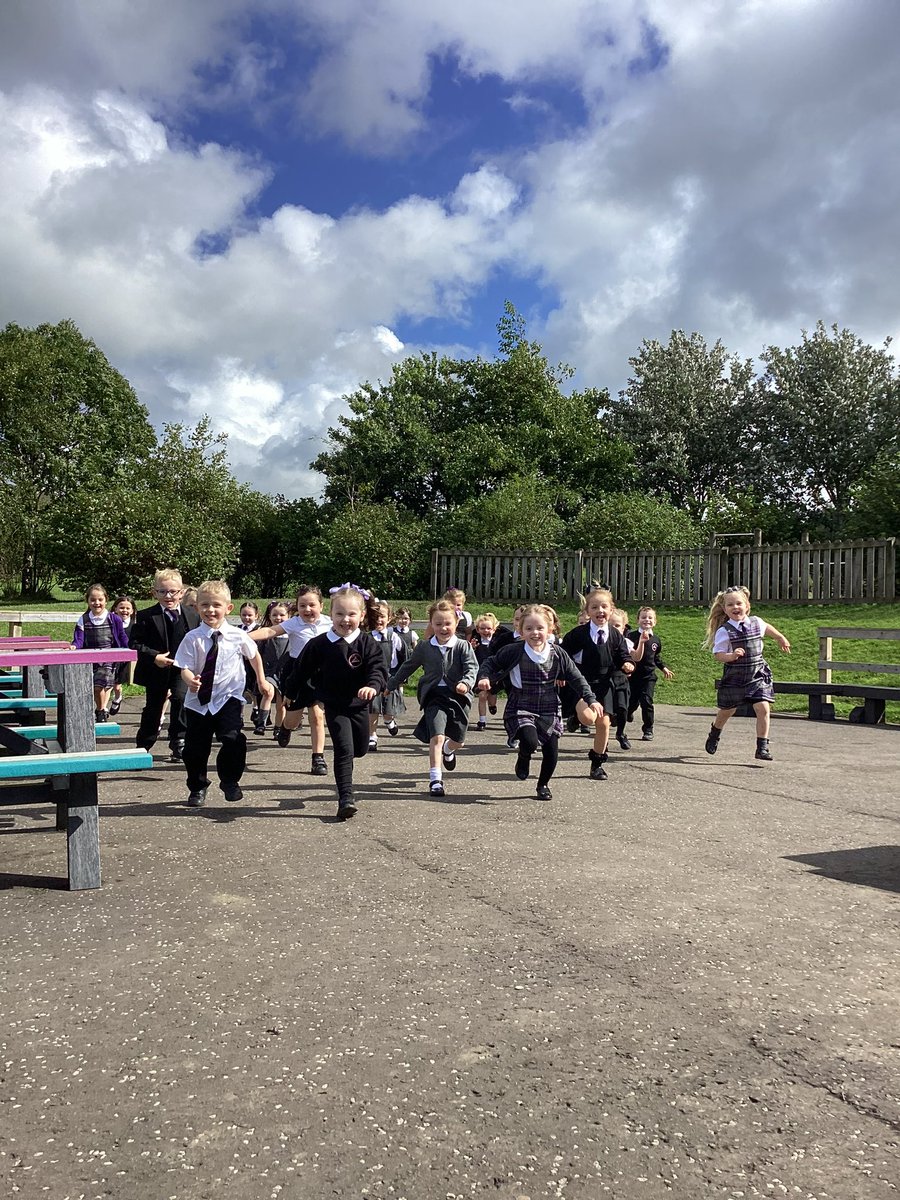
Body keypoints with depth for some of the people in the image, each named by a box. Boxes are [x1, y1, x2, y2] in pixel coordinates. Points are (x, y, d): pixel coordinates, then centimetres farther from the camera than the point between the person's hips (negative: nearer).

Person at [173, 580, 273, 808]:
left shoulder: (237, 636, -5)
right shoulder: (192, 638, -9)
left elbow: (254, 655, 14)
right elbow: (185, 668, -11)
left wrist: (262, 681, 21)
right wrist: (190, 680, -33)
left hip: (229, 698, -1)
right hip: (198, 700, 1)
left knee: (233, 739, -19)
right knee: (195, 747, 8)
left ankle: (229, 781, 6)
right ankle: (197, 788, 33)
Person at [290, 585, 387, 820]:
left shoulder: (367, 642, -7)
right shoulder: (319, 644, -6)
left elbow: (377, 668, -18)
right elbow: (303, 671, 7)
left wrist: (373, 686, -38)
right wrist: (317, 694, 5)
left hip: (359, 705, 2)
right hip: (334, 707, -2)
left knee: (360, 749, 17)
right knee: (344, 750, -13)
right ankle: (345, 798, -10)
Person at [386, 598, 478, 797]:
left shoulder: (463, 646, -1)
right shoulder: (424, 647, 5)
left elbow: (472, 667, -12)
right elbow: (408, 667, 17)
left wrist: (466, 683, -33)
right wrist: (390, 685, 24)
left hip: (458, 695, 1)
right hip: (434, 695, 0)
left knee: (459, 740, 11)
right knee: (437, 736, -19)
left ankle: (448, 750, 50)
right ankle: (435, 779, -14)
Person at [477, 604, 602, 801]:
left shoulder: (557, 654, -5)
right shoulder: (513, 652, -12)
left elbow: (576, 678, 2)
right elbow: (490, 663, 1)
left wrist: (591, 700, -3)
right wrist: (484, 678, -18)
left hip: (549, 710, 3)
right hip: (520, 709, -3)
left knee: (551, 751, 4)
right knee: (530, 741, -26)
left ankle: (543, 784, 34)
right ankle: (523, 758, 13)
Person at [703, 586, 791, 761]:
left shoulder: (756, 622, -1)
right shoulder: (724, 631, -14)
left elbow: (767, 627, 23)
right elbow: (717, 655, -13)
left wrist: (781, 638, 37)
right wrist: (731, 656, -31)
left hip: (758, 675, 2)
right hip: (734, 676, -2)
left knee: (763, 708, -13)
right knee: (727, 711, 15)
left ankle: (762, 747, -3)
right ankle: (714, 735, 45)